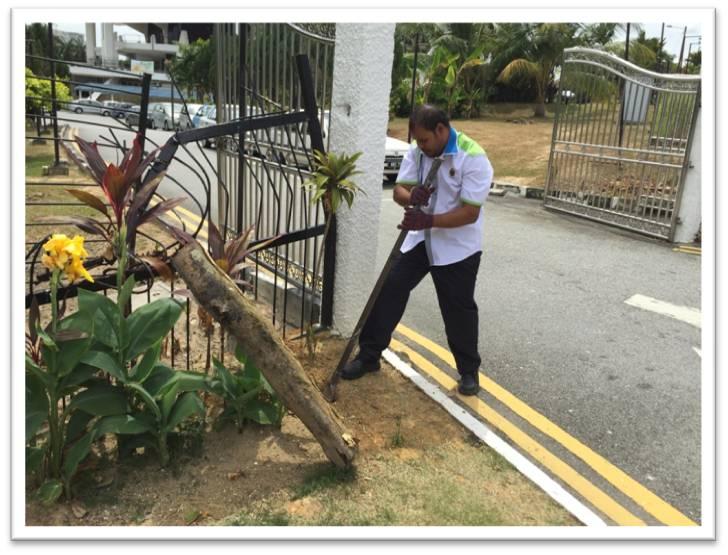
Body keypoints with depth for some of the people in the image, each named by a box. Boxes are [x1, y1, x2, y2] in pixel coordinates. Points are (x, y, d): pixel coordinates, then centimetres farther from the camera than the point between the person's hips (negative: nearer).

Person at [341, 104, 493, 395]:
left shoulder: (473, 158, -21)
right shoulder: (417, 151, -2)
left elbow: (470, 212, -24)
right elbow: (399, 190, -3)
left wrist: (429, 220, -34)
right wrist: (411, 197, -28)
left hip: (458, 247, -5)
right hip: (419, 240, 5)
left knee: (459, 309, 4)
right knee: (389, 291, 2)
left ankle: (469, 371, 25)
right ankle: (369, 355, 17)